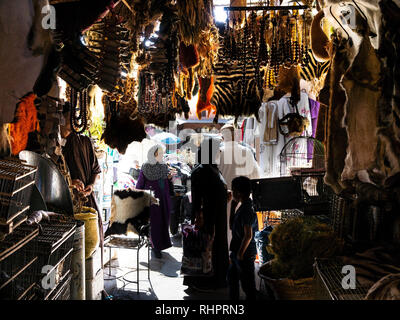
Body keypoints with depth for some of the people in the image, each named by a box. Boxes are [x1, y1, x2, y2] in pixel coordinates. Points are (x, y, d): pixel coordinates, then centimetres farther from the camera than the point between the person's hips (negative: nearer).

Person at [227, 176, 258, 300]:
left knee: (247, 283, 3)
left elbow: (248, 235, -27)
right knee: (232, 276, 23)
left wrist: (240, 254, -19)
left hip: (245, 253, -10)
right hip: (238, 251, 10)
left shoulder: (246, 210, -24)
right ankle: (234, 298, 38)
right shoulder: (246, 206, 7)